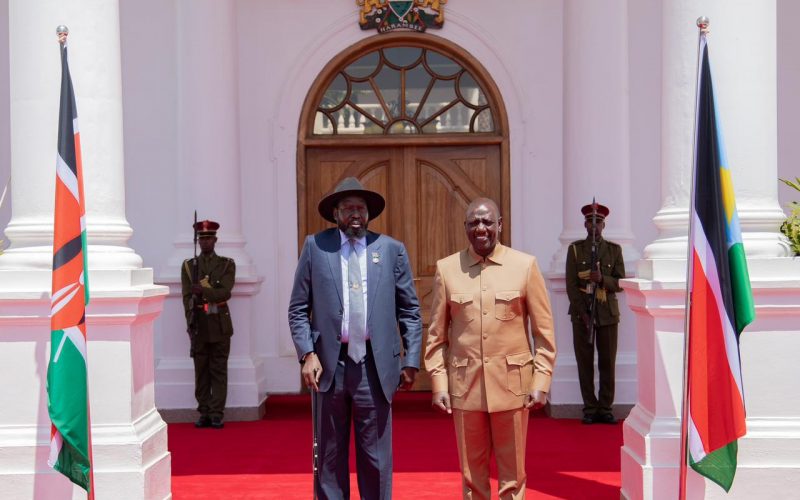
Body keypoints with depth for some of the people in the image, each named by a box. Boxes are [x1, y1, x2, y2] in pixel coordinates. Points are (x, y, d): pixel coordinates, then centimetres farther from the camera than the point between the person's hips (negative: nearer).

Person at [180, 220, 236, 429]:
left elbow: (225, 292, -7)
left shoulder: (227, 264, 7)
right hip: (199, 325, 1)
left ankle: (217, 414, 1)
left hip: (220, 324, -1)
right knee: (201, 371, 3)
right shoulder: (188, 266, 9)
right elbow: (187, 298, 1)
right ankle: (204, 413, 8)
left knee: (219, 370, -1)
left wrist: (203, 291, -24)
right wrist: (191, 323, -10)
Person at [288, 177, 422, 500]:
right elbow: (298, 308, 5)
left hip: (375, 365, 0)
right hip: (329, 364, 0)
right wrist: (307, 354, -6)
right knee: (330, 455, 9)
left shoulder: (392, 250, 6)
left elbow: (409, 310, 7)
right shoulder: (315, 246, 5)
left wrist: (411, 361, 2)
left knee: (376, 456, 6)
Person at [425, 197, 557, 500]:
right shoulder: (446, 269, 3)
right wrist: (439, 384, 0)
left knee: (512, 474, 8)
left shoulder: (525, 265, 0)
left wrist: (541, 382, -3)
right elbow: (437, 335, 6)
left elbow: (544, 331, 2)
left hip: (512, 385, -1)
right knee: (472, 474, 10)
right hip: (465, 386, 1)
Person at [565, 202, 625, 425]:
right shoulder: (575, 249, 5)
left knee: (608, 363, 1)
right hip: (581, 314, -1)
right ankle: (590, 409, 8)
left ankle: (605, 409, 9)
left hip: (608, 314, 1)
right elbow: (571, 285, 0)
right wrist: (583, 312, -9)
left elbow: (620, 283, 3)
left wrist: (602, 279, -17)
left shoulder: (614, 249, 8)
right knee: (585, 363, 1)